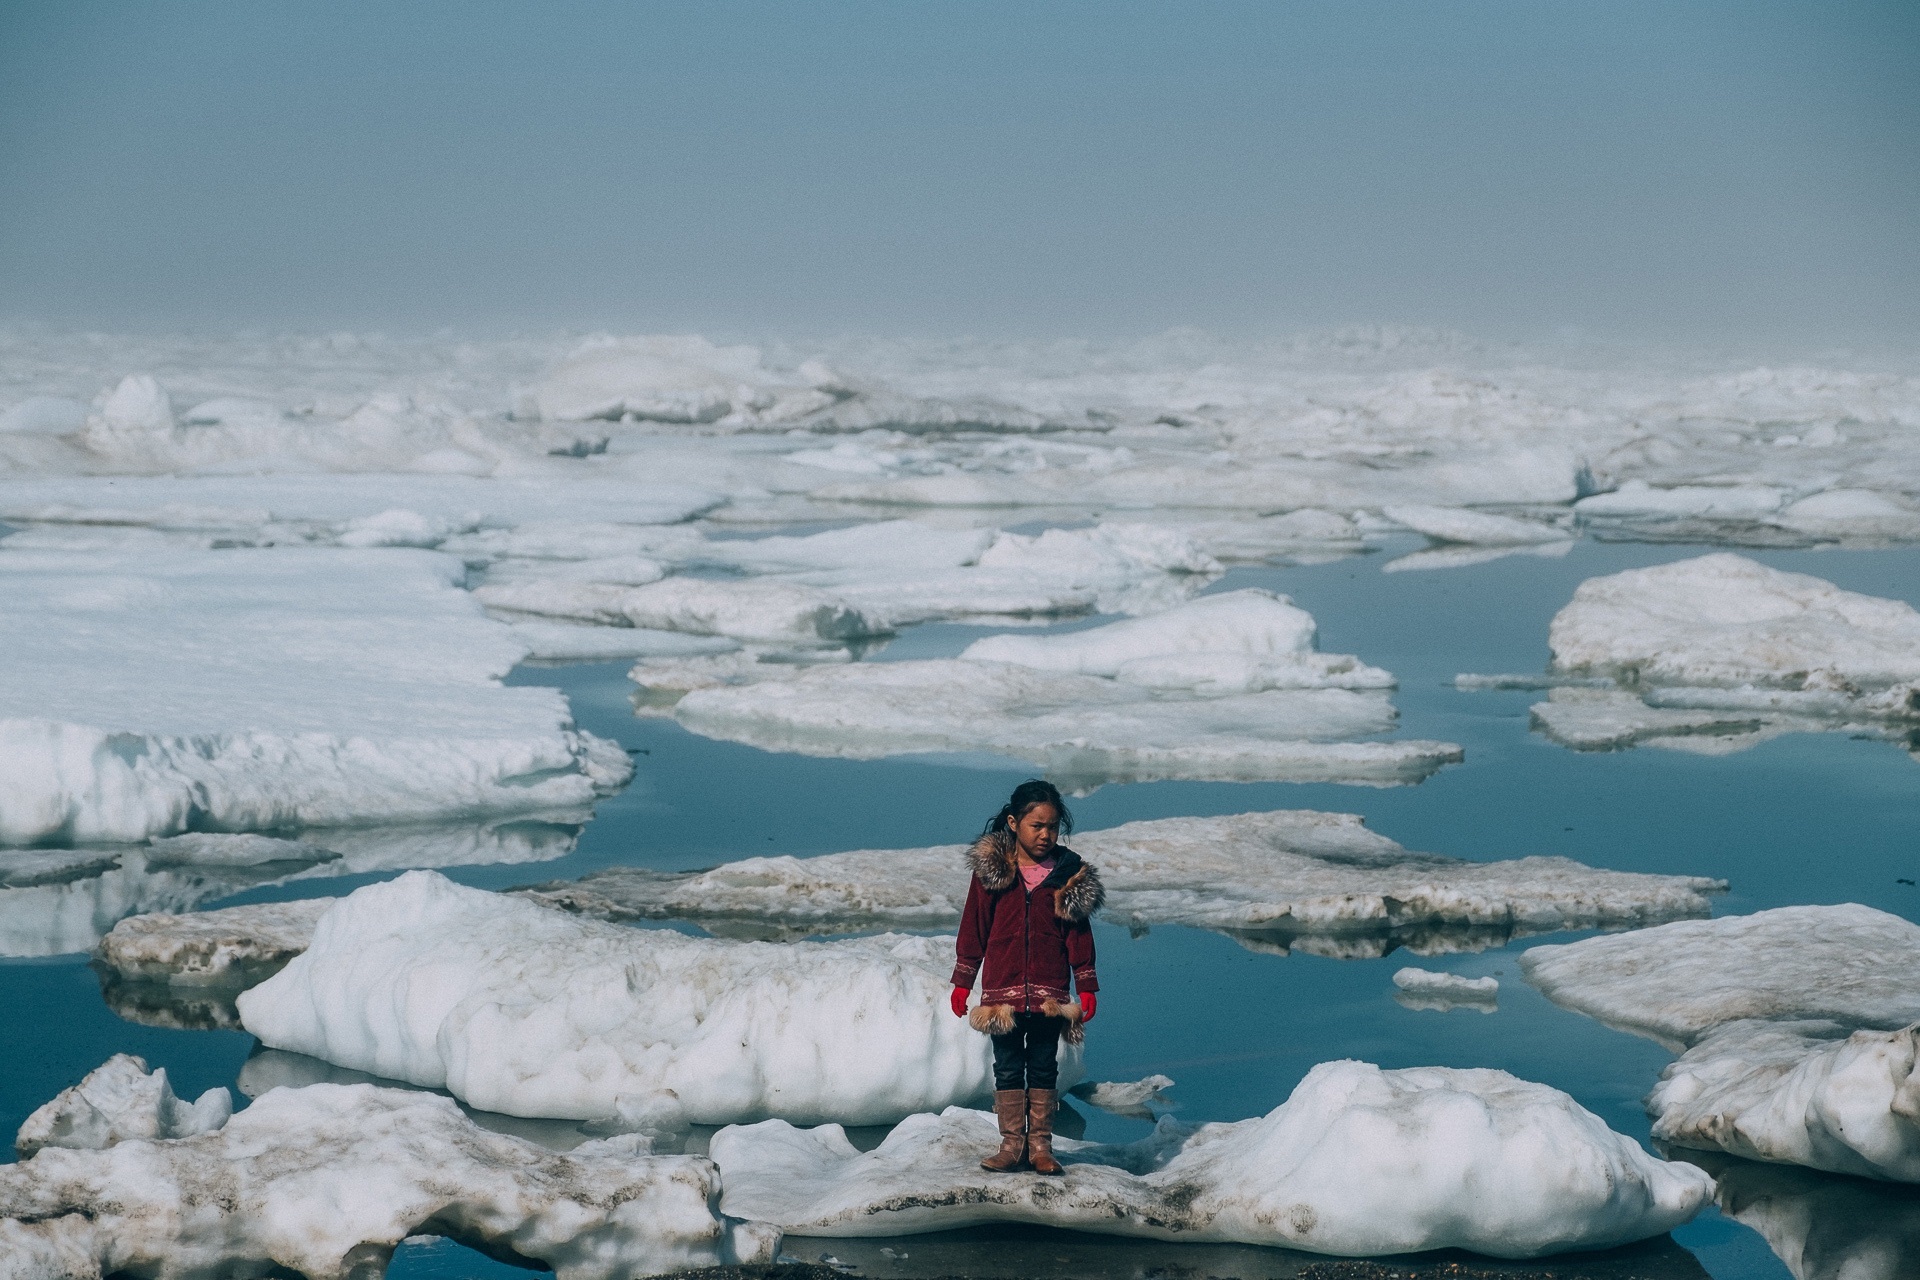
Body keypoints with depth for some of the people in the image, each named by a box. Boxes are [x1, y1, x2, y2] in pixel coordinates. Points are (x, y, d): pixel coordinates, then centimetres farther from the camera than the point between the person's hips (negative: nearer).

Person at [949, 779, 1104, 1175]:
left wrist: (1087, 987, 3)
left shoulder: (1069, 873, 1)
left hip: (1049, 993, 0)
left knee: (1044, 1069, 7)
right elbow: (974, 927, 3)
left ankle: (1040, 1146, 12)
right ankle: (1011, 1144, 11)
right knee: (1008, 1069, 5)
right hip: (1002, 989, 0)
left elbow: (1079, 934, 5)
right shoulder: (991, 868, -1)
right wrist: (962, 981, 4)